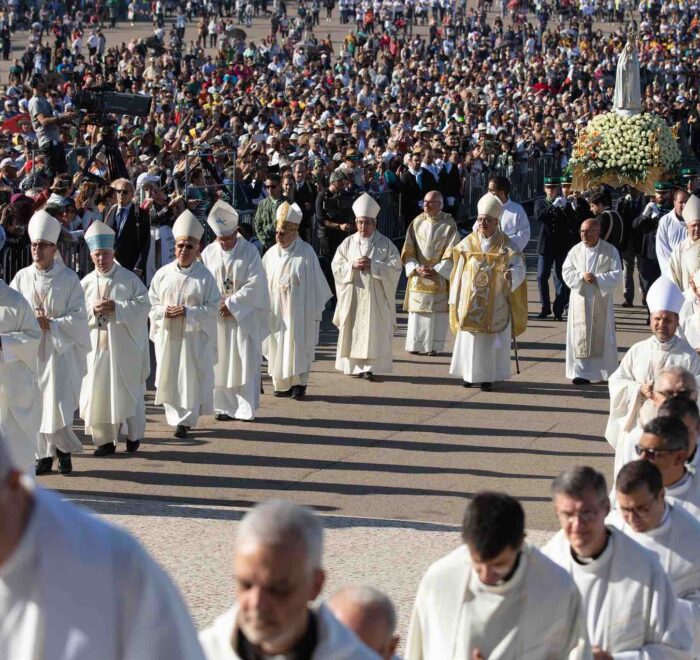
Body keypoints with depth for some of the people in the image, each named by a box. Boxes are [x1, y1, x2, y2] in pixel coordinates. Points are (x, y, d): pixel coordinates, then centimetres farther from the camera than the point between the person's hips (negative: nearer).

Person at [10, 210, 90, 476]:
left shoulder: (68, 278, -3)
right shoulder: (22, 278, 5)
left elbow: (78, 316, -5)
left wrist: (51, 324, -16)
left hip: (59, 351, -3)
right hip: (30, 351, 3)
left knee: (58, 403, -10)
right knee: (34, 403, 2)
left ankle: (64, 448, 11)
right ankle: (43, 455, 12)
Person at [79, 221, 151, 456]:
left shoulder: (129, 279, -3)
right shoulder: (86, 283, 6)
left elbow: (144, 304, -9)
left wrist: (117, 307, -18)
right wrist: (93, 310, -13)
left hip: (124, 346, -3)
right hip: (97, 346, 3)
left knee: (128, 391, 4)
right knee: (98, 392, 1)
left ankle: (133, 435, 18)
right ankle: (105, 439, 8)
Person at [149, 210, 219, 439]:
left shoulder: (204, 276, -5)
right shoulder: (163, 274, 4)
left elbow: (213, 307, -6)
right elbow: (150, 302, 9)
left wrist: (189, 312, -18)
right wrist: (164, 311, -11)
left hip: (194, 336, -3)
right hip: (167, 334, 3)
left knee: (190, 377, -1)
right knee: (168, 377, 6)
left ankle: (185, 420, 8)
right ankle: (175, 416, 20)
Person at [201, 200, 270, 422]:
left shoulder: (249, 251, -5)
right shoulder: (209, 253, 2)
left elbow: (255, 284, -10)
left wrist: (232, 304, -14)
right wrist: (217, 304, -12)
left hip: (244, 315, -2)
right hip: (218, 318, 2)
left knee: (245, 361, -2)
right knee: (221, 361, 3)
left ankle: (246, 407, 4)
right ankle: (225, 407, 10)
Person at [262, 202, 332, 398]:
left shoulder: (306, 252, -7)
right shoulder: (271, 254, 6)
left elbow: (315, 283, -5)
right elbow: (263, 284, 11)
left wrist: (316, 312, -6)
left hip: (299, 312, -4)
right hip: (276, 312, 4)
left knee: (298, 346, -2)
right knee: (277, 347, 5)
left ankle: (299, 383, 6)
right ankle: (281, 384, 12)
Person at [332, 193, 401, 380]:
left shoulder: (385, 243, 0)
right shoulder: (348, 243, 6)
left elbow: (395, 266, -6)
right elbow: (336, 265, 4)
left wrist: (373, 265, -15)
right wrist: (353, 265, -13)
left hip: (375, 295, -2)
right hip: (353, 295, 2)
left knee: (373, 331, -4)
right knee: (352, 329, 2)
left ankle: (370, 367, -1)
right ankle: (353, 365, 9)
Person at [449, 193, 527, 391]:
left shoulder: (506, 246, -3)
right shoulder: (467, 244, 4)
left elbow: (519, 267, -11)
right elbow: (459, 273, 6)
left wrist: (511, 274, -35)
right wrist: (455, 300, 5)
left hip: (495, 305, -2)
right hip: (470, 303, 2)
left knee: (492, 340, 0)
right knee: (469, 338, 4)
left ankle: (488, 376, 7)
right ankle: (469, 374, 14)